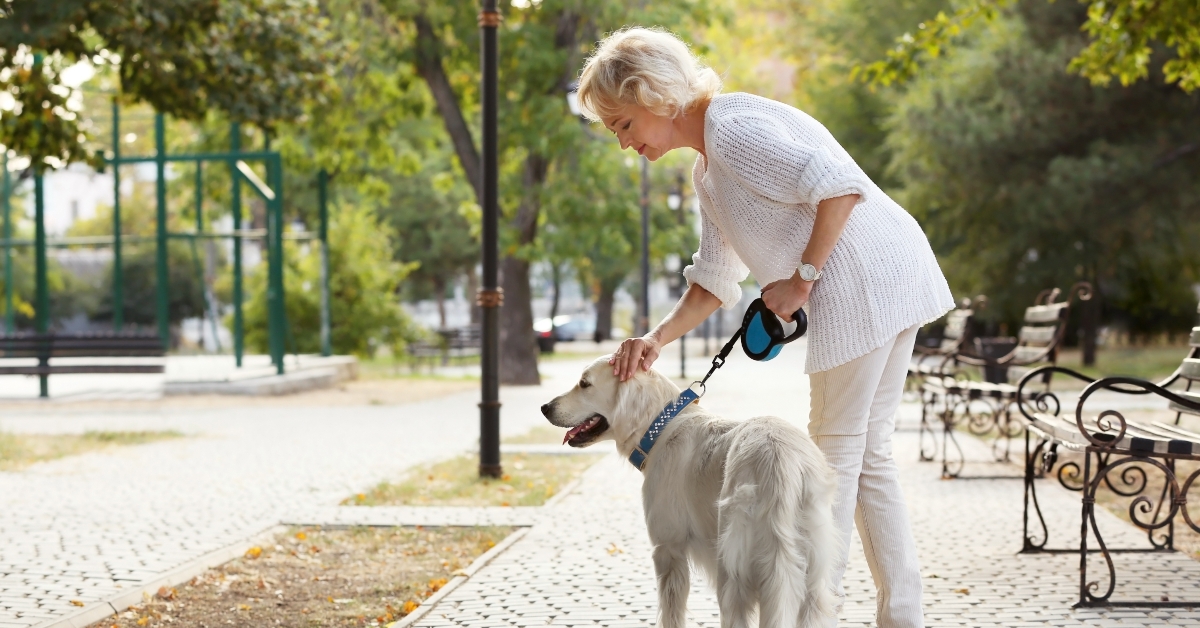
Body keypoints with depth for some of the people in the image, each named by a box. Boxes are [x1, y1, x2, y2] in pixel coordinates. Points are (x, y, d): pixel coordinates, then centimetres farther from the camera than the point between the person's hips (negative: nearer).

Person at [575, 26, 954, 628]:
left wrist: (802, 278, -17)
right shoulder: (706, 171, 17)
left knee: (836, 449, -4)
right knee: (866, 454, 12)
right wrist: (656, 339, 4)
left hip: (868, 277, -10)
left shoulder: (732, 128, -15)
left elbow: (840, 186, -23)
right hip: (874, 289, 10)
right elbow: (714, 279, 18)